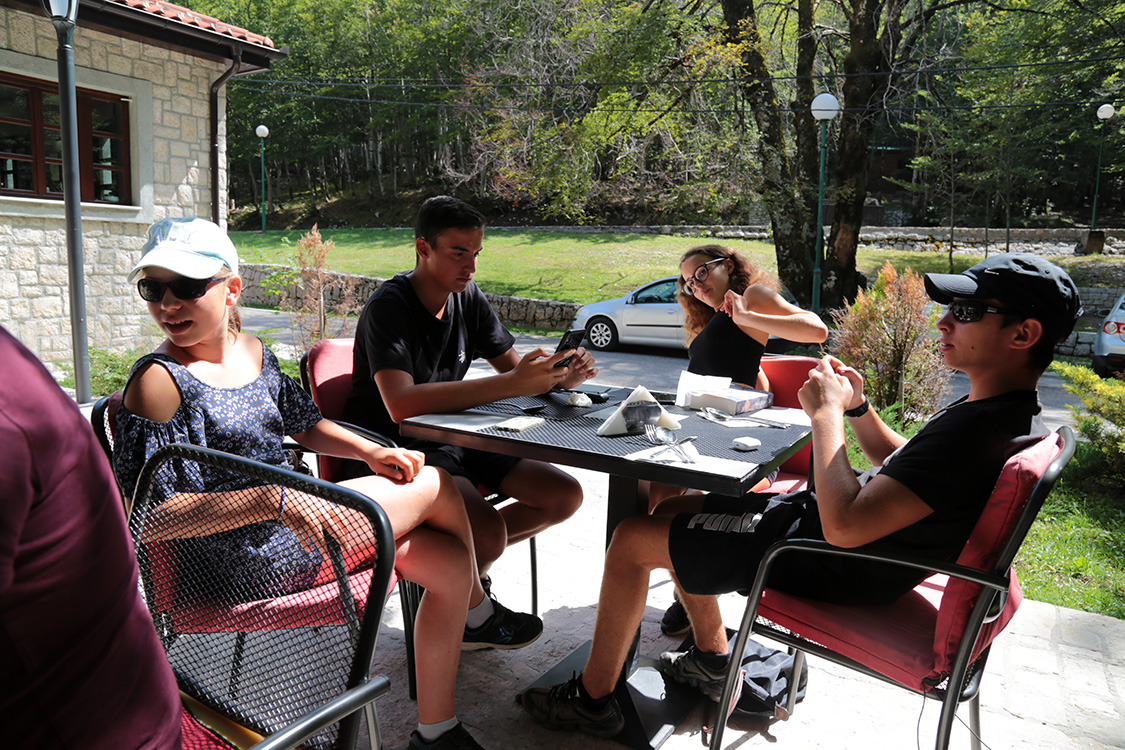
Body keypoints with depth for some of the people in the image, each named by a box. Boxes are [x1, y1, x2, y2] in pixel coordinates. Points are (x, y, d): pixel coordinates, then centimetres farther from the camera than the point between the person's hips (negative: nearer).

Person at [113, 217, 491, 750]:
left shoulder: (253, 351, 6)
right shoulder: (159, 381, -18)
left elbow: (303, 424, 18)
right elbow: (147, 516, -24)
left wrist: (371, 452, 1)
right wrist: (275, 500, -32)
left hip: (294, 521, 8)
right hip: (258, 560, -8)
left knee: (451, 564, 3)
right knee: (438, 486, -2)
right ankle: (480, 606, 31)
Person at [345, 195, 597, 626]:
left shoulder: (468, 297, 3)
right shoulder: (388, 307, -20)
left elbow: (511, 364, 9)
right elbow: (401, 405, -35)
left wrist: (558, 376, -16)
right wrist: (512, 385, -39)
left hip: (453, 438, 8)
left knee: (565, 496, -3)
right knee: (489, 532, -30)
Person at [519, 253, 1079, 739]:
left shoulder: (982, 430, -30)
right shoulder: (1007, 411, 3)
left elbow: (844, 526, -33)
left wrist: (826, 413, -22)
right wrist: (858, 408, 2)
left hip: (832, 566, -10)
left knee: (632, 539, -5)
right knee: (678, 508, 21)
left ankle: (592, 698, 15)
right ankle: (711, 660, 31)